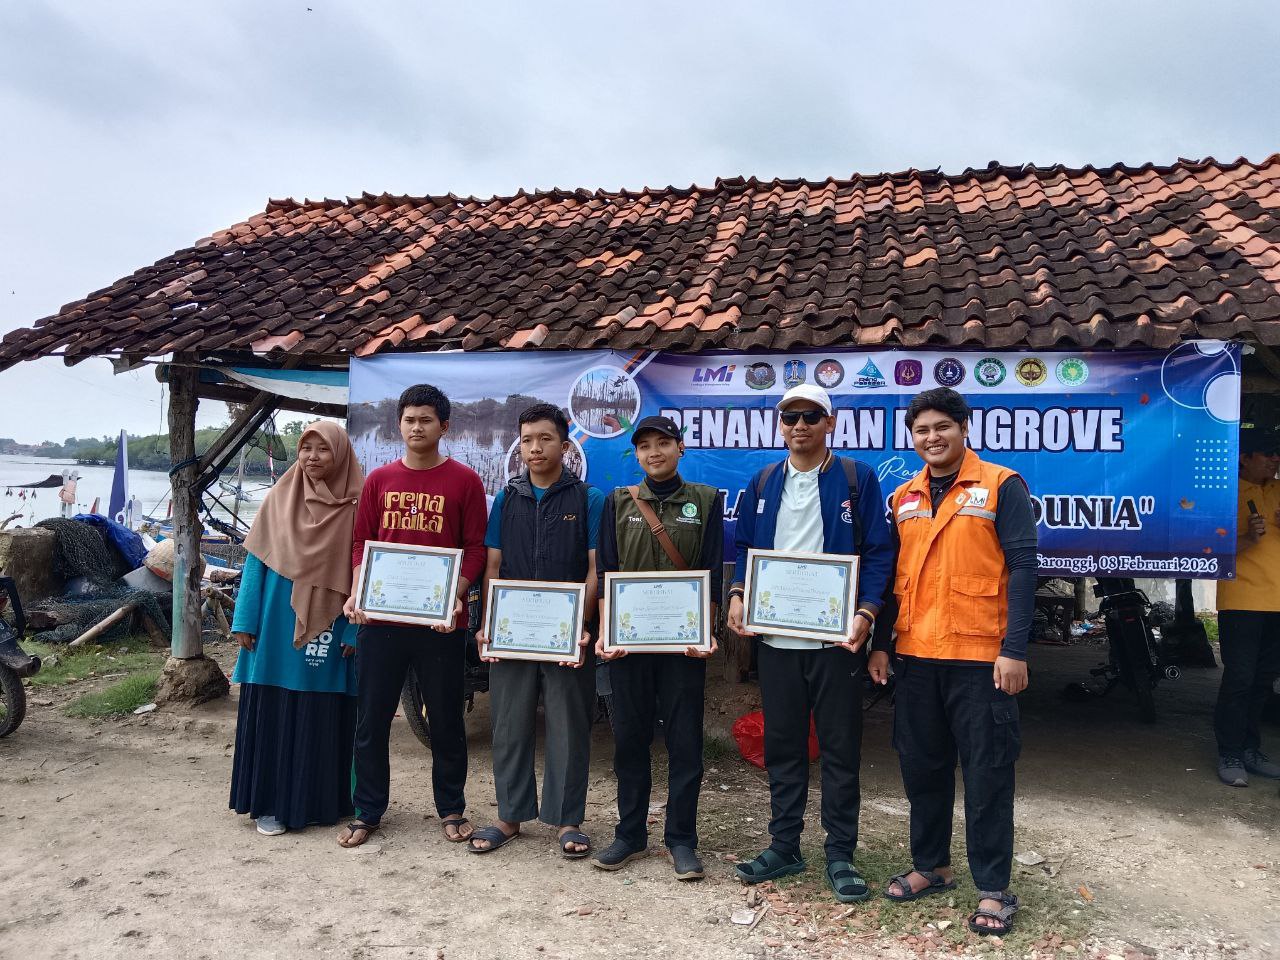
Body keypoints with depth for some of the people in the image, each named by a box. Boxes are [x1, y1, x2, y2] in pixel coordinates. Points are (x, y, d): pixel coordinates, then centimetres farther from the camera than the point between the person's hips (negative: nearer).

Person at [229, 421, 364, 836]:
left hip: (329, 633, -1)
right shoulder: (278, 499, 3)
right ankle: (270, 803, 18)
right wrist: (245, 622, -1)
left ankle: (320, 801, 21)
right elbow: (255, 562, 4)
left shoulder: (354, 508, -2)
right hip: (278, 628, 1)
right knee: (273, 716, 6)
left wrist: (354, 631, -8)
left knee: (323, 720, 6)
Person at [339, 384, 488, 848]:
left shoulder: (465, 481, 0)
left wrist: (454, 597, -15)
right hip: (380, 618, 3)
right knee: (372, 719, 10)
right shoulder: (379, 480, 8)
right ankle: (367, 812, 25)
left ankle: (451, 809, 25)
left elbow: (475, 548, -2)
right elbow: (361, 543, 9)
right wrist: (356, 595, -5)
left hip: (441, 622, -2)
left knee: (446, 719, 9)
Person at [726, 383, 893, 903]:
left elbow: (878, 551, -4)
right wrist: (736, 595, -2)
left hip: (835, 637, -3)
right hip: (775, 636, 4)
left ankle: (840, 853, 19)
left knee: (840, 747, 6)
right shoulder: (763, 482, 11)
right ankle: (784, 846, 26)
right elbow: (744, 546, 15)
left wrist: (866, 612, -16)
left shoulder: (857, 478, -1)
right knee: (781, 745, 12)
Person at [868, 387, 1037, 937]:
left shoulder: (1000, 486, -4)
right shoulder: (903, 498, 11)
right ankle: (930, 866, 31)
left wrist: (1014, 649, -15)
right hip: (914, 654, 5)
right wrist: (878, 643, 8)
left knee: (986, 773, 4)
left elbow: (1022, 567, -9)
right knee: (921, 766, 14)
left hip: (980, 656, -5)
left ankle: (993, 888, 17)